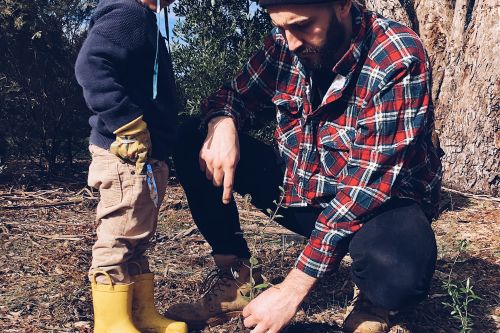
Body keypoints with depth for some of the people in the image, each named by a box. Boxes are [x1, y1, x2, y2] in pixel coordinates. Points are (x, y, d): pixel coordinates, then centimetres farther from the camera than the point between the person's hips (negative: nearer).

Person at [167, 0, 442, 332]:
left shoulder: (399, 59, -24)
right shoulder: (284, 45, -7)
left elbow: (367, 183, -29)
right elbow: (234, 94, 5)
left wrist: (292, 290, -30)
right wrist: (222, 123, -23)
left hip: (377, 203, -4)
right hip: (299, 191, 5)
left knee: (396, 272, -40)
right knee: (192, 141, -7)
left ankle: (373, 299, -1)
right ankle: (237, 277, 0)